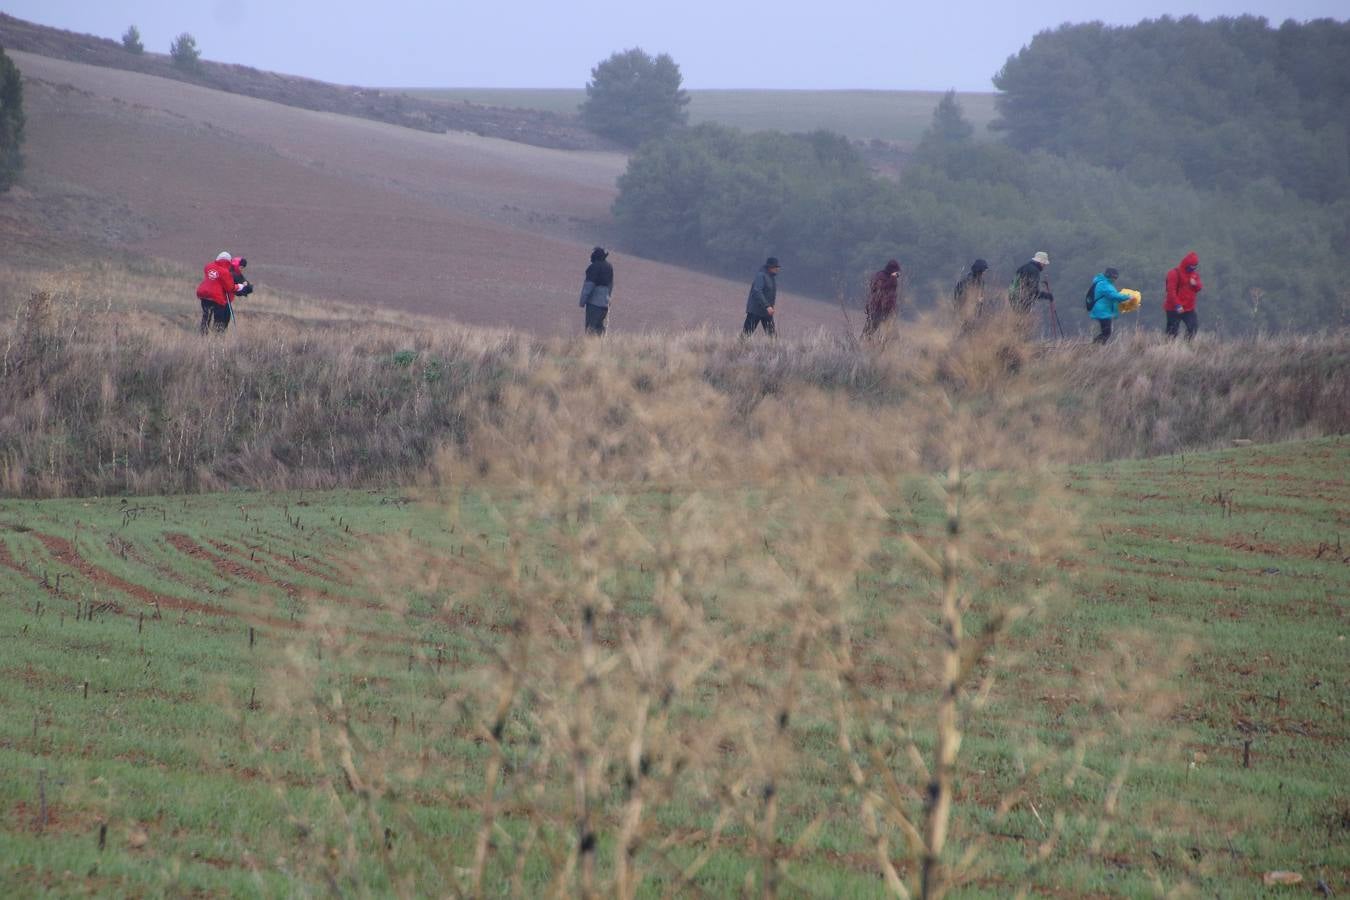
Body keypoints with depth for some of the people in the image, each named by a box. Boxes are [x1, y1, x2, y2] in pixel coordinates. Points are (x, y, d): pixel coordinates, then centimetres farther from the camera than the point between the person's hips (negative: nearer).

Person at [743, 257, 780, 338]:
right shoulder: (761, 275, -16)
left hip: (767, 310, 8)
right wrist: (767, 306, -30)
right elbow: (757, 291, -25)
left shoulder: (774, 276, 11)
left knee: (772, 334, 2)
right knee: (747, 332, -5)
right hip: (755, 310, -8)